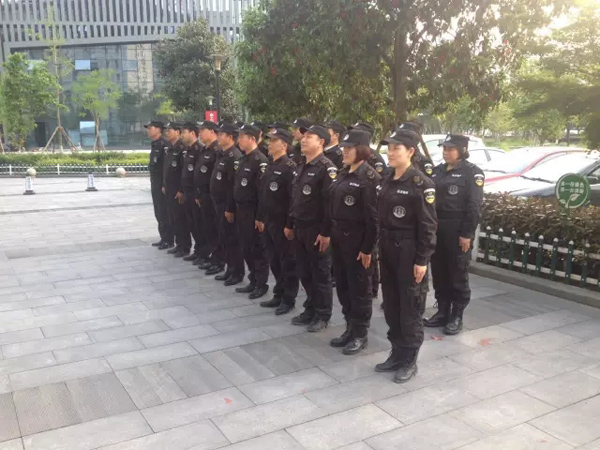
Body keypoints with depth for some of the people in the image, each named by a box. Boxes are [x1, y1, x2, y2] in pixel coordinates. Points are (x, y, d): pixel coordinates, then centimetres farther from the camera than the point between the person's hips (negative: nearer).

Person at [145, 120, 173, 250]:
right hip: (155, 183, 10)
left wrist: (165, 185, -23)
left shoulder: (164, 145, -15)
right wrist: (152, 183, 18)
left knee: (164, 213, -4)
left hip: (162, 184, -10)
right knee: (158, 212, 14)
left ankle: (168, 240, 4)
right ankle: (163, 238, 23)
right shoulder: (154, 144, 15)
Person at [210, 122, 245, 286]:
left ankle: (238, 273, 9)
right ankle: (230, 269, 26)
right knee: (223, 237, 15)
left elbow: (234, 185, -22)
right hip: (219, 202, 9)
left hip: (228, 204, -9)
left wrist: (230, 208, -23)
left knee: (232, 238, -1)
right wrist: (218, 203, 17)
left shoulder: (234, 156, -18)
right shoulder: (221, 154, 12)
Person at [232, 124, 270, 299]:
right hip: (241, 210, 9)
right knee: (246, 247, 14)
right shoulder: (243, 160, 12)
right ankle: (253, 281, 25)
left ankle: (262, 284, 13)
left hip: (253, 212, -9)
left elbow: (263, 191, -19)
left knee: (258, 248, 1)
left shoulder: (260, 161, -15)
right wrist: (233, 208, 15)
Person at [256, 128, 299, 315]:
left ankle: (289, 299, 14)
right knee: (274, 261, 16)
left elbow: (294, 199, -19)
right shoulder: (270, 166, 12)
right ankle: (278, 295, 28)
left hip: (282, 223, -8)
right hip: (269, 221, 8)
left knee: (287, 262, 4)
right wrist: (260, 217, 16)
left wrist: (290, 224, -20)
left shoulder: (290, 167, -14)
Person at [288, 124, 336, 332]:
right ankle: (311, 309, 29)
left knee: (321, 274, 4)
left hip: (317, 231, -8)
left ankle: (322, 315, 17)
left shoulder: (327, 168, -14)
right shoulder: (302, 167, 12)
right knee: (304, 273, 15)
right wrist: (290, 224, 17)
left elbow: (331, 202, -19)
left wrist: (326, 232, -21)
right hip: (300, 229, 8)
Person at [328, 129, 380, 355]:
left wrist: (368, 247, -18)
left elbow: (373, 216, -17)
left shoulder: (370, 177, -14)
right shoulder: (343, 173, 11)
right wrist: (331, 234, 11)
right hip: (339, 238, 8)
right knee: (342, 285, 15)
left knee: (359, 288, 4)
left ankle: (360, 334, 17)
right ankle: (350, 328, 29)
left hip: (357, 241, -8)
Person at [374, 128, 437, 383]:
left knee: (410, 307, 4)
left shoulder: (421, 183, -13)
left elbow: (428, 226, -14)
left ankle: (409, 360, 17)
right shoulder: (387, 180, 8)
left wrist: (422, 260, -16)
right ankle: (397, 353, 28)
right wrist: (379, 249, 11)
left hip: (409, 251, -7)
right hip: (387, 249, 7)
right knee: (391, 305, 14)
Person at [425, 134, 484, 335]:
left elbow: (474, 206, -12)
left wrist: (467, 233, -17)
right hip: (436, 229, 6)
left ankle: (457, 316, 14)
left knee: (458, 274, 3)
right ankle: (442, 311, 24)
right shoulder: (437, 171, 12)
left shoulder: (472, 172, -6)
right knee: (439, 273, 11)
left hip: (457, 231, -6)